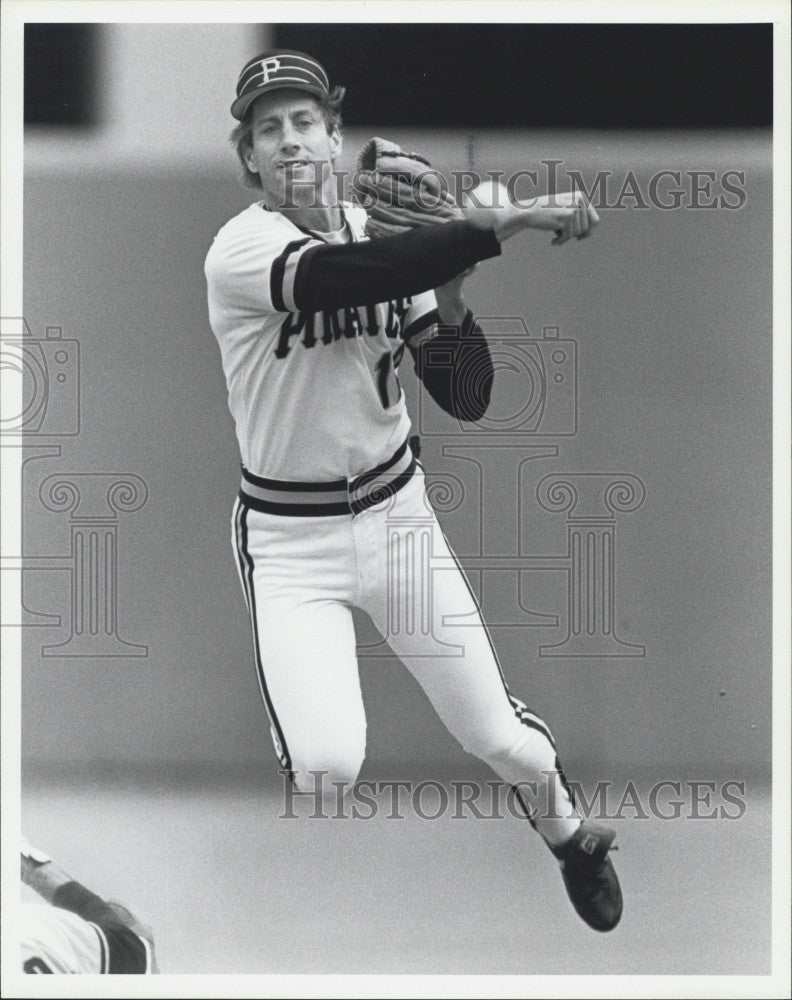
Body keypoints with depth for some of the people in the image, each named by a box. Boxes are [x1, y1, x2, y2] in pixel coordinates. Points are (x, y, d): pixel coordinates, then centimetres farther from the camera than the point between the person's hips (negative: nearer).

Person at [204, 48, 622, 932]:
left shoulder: (387, 238, -1)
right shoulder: (242, 249, -18)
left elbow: (467, 400, -2)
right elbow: (349, 278, -39)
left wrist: (448, 292, -19)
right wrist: (509, 223, -41)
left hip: (395, 511, 4)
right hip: (289, 538, -4)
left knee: (496, 737, 6)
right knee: (326, 764, -24)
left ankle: (567, 831, 40)